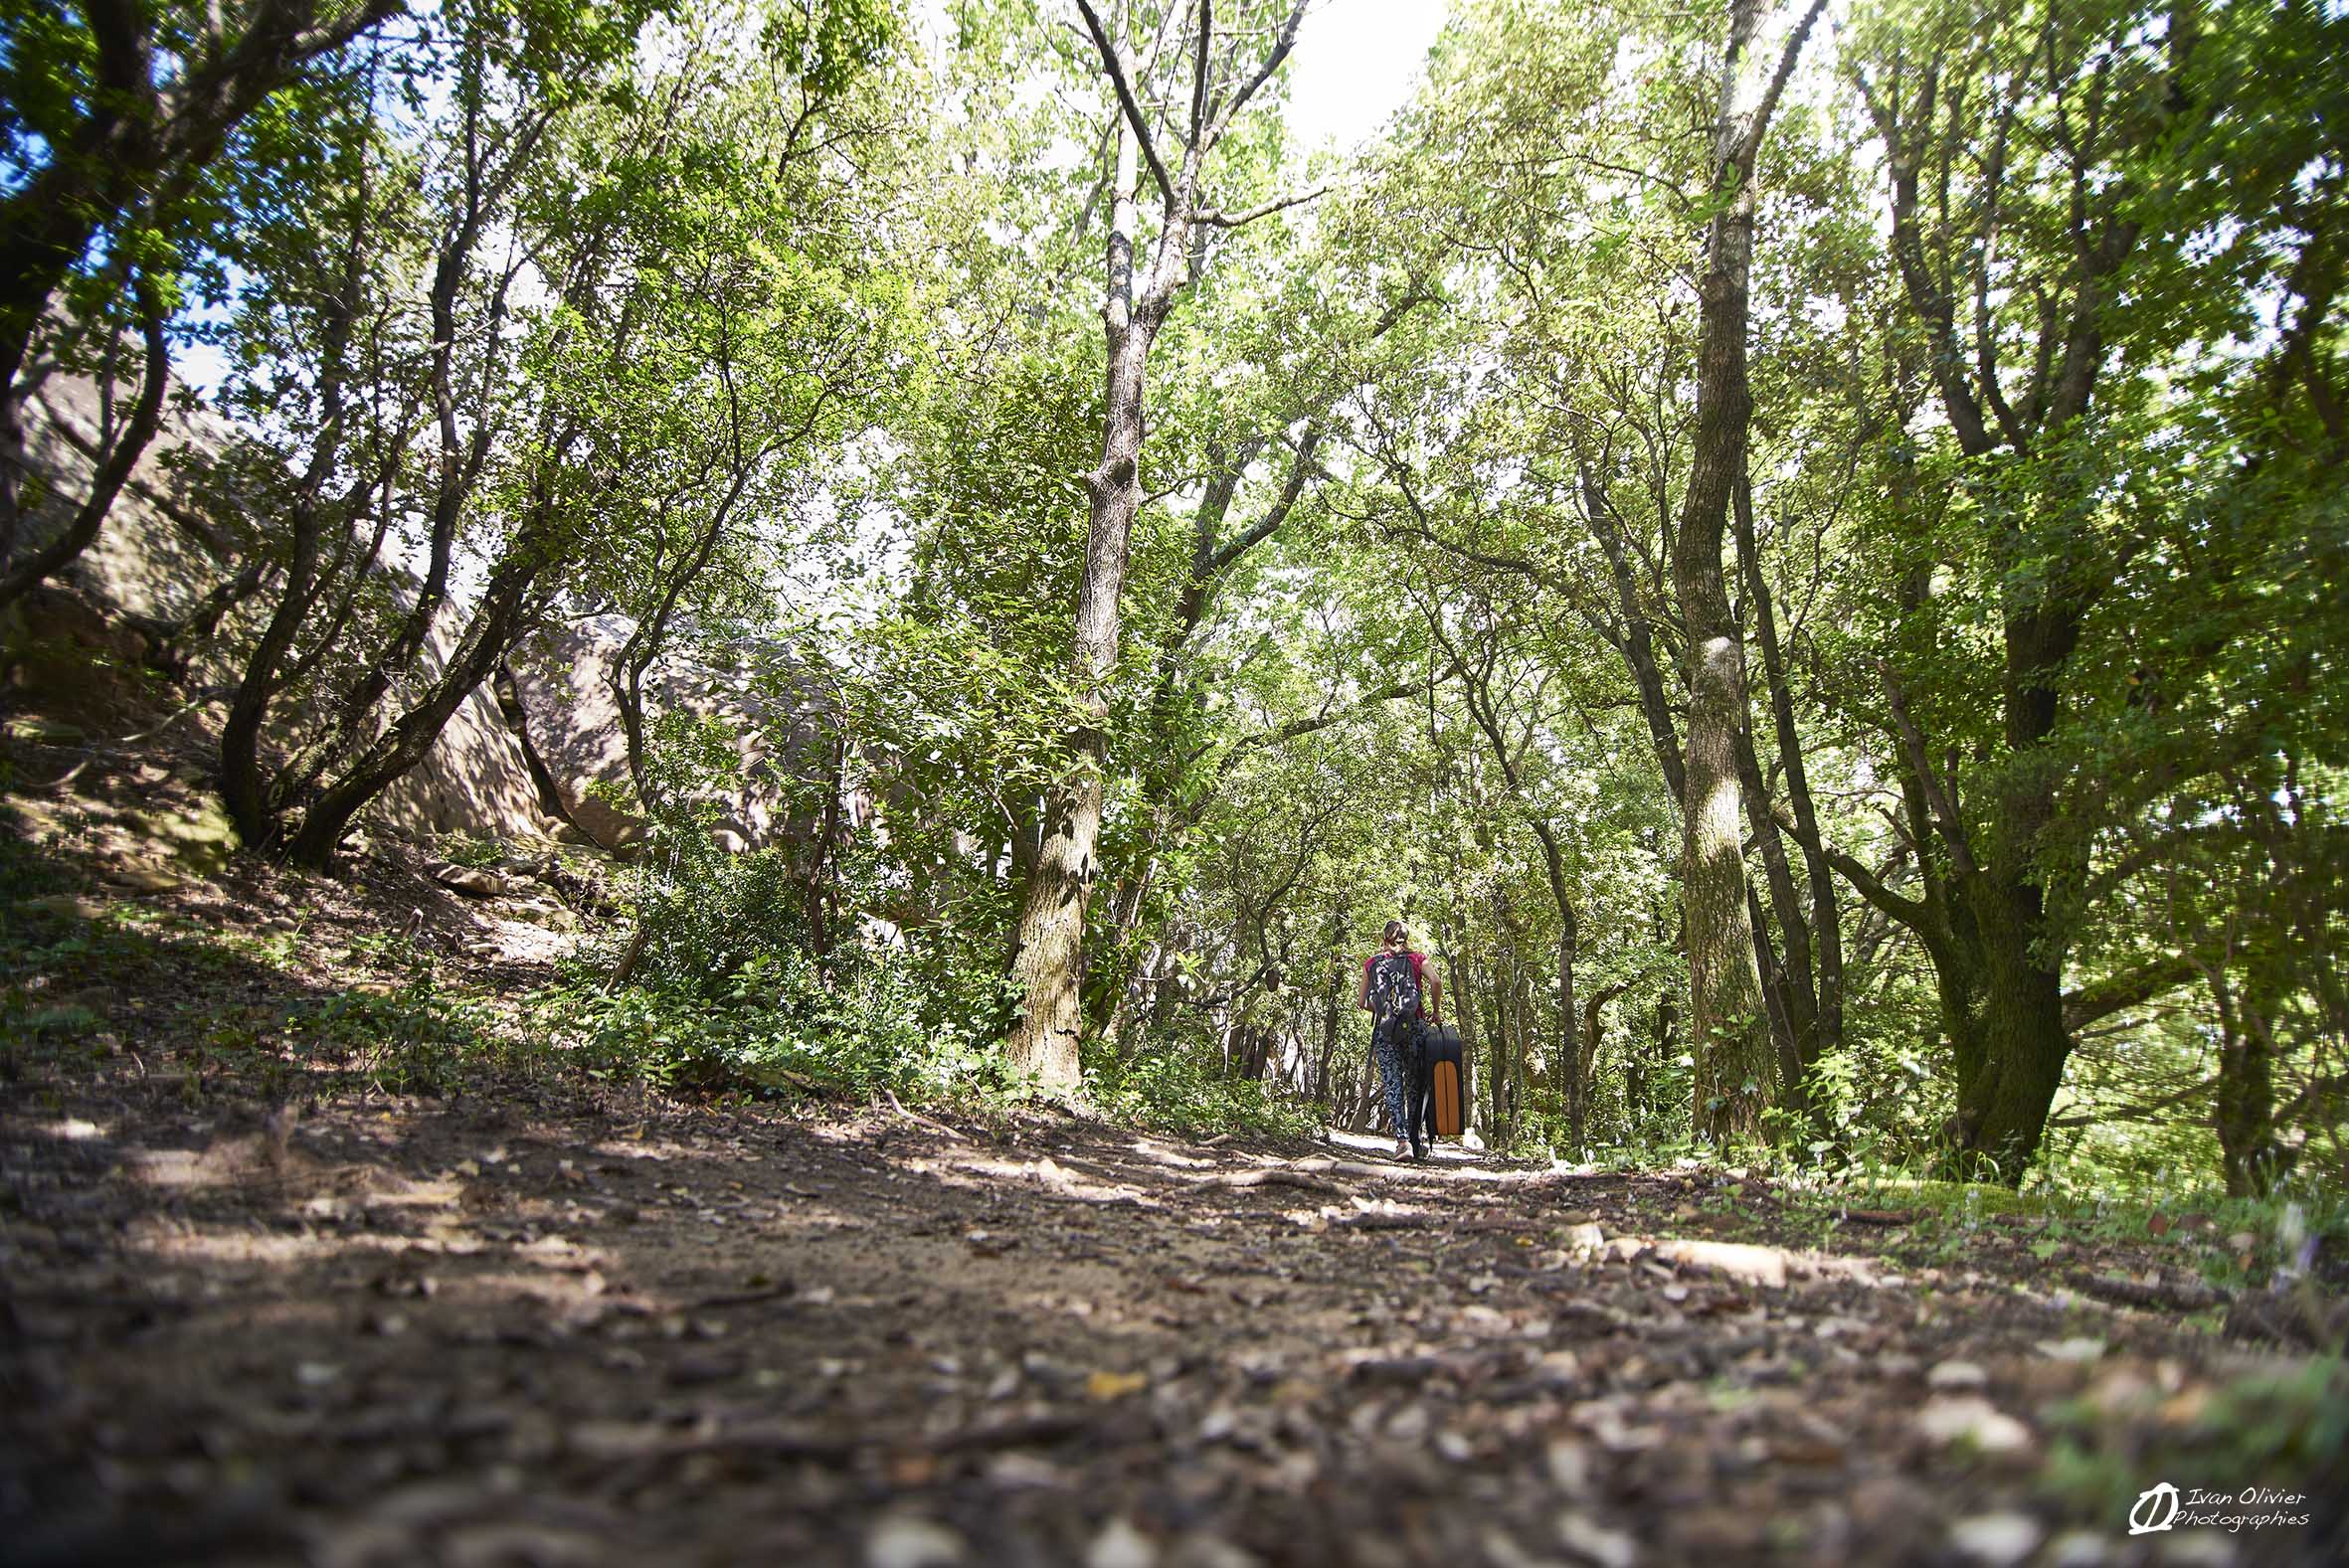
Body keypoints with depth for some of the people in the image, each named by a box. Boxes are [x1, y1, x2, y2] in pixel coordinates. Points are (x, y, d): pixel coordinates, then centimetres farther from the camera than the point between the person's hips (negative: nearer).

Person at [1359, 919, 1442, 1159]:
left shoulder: (1371, 963, 11)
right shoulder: (1417, 959, 8)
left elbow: (1363, 1002, 8)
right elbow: (1436, 981, -10)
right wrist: (1436, 1011, 2)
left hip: (1384, 1031, 0)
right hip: (1413, 1028, 0)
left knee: (1393, 1085, -3)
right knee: (1416, 1085, 11)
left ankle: (1402, 1139, -18)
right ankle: (1415, 1142, 10)